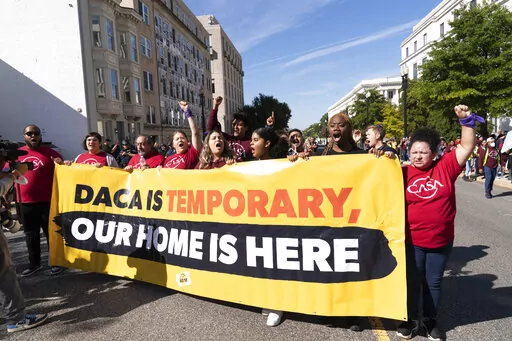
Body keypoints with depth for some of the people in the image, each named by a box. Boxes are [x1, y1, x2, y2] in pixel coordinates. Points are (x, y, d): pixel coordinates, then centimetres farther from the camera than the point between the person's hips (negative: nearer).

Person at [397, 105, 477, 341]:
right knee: (412, 281, 13)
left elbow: (466, 147, -4)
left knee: (434, 282, 17)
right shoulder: (404, 172, -8)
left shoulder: (445, 167, -4)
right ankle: (411, 320, 31)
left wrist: (467, 120, -11)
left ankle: (431, 321, 36)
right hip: (412, 240, -1)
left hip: (441, 240, 2)